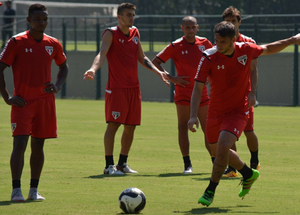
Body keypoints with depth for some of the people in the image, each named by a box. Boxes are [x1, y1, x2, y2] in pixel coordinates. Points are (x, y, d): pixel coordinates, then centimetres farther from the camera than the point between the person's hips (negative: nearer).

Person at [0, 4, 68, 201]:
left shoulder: (53, 44, 7)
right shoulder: (17, 42, -6)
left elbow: (64, 66, 24)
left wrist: (58, 86, 6)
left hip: (45, 102, 4)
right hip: (22, 102, -4)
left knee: (38, 145, 7)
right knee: (20, 144, -13)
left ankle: (34, 190, 14)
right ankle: (16, 190, -13)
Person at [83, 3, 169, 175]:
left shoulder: (135, 33, 14)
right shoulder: (111, 34, -6)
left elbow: (142, 58, 25)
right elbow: (102, 54, -21)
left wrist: (158, 72, 19)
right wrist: (93, 69, -38)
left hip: (134, 87, 7)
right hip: (116, 88, -7)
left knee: (130, 127, 8)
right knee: (113, 124, -12)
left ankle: (122, 164, 20)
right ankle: (109, 166, -9)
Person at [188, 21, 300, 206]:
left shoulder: (246, 50, -11)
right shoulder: (209, 57, -16)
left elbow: (268, 50, 12)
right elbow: (198, 88, -16)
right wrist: (194, 116, -27)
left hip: (238, 111, -2)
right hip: (216, 112, 2)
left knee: (223, 146, -22)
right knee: (222, 150, 16)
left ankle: (210, 191, -8)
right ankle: (249, 174, 46)